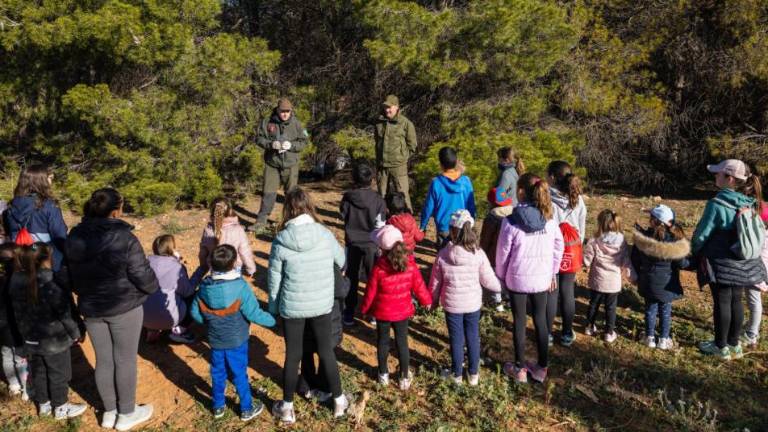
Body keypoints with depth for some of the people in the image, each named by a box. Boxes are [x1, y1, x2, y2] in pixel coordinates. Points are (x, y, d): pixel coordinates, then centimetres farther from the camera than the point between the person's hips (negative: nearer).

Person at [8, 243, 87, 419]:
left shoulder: (15, 281, -6)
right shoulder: (52, 285, -28)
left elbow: (18, 312, 7)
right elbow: (67, 313, -20)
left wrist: (25, 331, 20)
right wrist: (77, 332, -5)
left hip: (30, 339, 7)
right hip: (55, 340, -7)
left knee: (38, 373, 21)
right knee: (59, 374, 11)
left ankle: (43, 405, 37)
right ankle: (61, 408, 25)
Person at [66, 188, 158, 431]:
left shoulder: (75, 237, -3)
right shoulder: (123, 238, -22)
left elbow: (73, 276, 7)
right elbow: (142, 274, -18)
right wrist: (153, 287, 3)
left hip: (91, 308, 6)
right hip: (124, 307, -5)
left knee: (103, 360, 17)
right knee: (125, 360, 9)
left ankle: (109, 412, 31)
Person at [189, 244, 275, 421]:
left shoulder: (205, 287, -10)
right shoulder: (240, 287, -24)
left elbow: (194, 312, 0)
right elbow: (254, 314, -21)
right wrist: (273, 320, -5)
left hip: (215, 340, 4)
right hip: (236, 341, -3)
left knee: (217, 373, 19)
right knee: (239, 375, 11)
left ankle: (218, 406, 35)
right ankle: (247, 409, 25)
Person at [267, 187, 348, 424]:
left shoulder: (281, 241, -16)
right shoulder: (325, 235, -12)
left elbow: (274, 279, -7)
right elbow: (342, 261, 7)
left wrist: (273, 308, 9)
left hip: (292, 307, -1)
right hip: (322, 305, 1)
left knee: (292, 355, 14)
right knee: (326, 352, 18)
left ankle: (287, 408, 30)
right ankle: (339, 402, 31)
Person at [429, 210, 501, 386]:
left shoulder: (443, 254, -16)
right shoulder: (478, 254, -17)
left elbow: (435, 281, -5)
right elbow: (488, 280, -8)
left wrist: (434, 299, 13)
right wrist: (502, 287, 13)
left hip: (452, 305, 0)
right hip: (473, 304, 1)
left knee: (456, 340, 15)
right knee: (473, 338, 17)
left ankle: (457, 375, 30)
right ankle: (474, 374, 31)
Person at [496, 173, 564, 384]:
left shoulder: (511, 221, -18)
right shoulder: (549, 218, -7)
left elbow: (503, 253, -9)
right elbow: (558, 248, 3)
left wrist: (500, 276, 7)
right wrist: (552, 273, 15)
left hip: (518, 279, -3)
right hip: (542, 278, 3)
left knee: (519, 322, 11)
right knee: (540, 320, 16)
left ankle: (519, 369, 23)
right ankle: (542, 367, 27)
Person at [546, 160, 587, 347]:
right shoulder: (578, 199, -2)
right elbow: (582, 230, 6)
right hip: (571, 252, 3)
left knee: (550, 293, 7)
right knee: (568, 292, 12)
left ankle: (547, 334, 18)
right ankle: (567, 334, 24)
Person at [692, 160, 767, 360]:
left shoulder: (717, 204, -21)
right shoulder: (749, 203, 1)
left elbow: (701, 233, -14)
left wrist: (695, 250, 5)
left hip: (722, 262, -6)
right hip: (743, 263, 6)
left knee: (722, 302, 5)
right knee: (736, 301, 16)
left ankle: (721, 347, 17)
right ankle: (734, 344, 28)